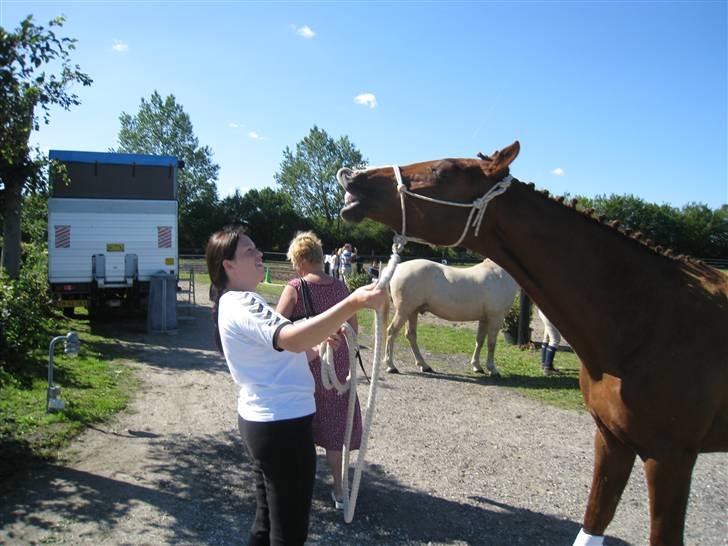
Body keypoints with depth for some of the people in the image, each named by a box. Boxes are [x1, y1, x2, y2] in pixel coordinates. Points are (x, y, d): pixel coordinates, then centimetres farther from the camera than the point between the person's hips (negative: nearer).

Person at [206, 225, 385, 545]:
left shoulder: (234, 303, 13)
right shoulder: (242, 304, -20)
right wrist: (354, 302, -46)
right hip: (282, 423, -10)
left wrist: (317, 343, 5)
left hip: (262, 420, 10)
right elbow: (292, 339, -39)